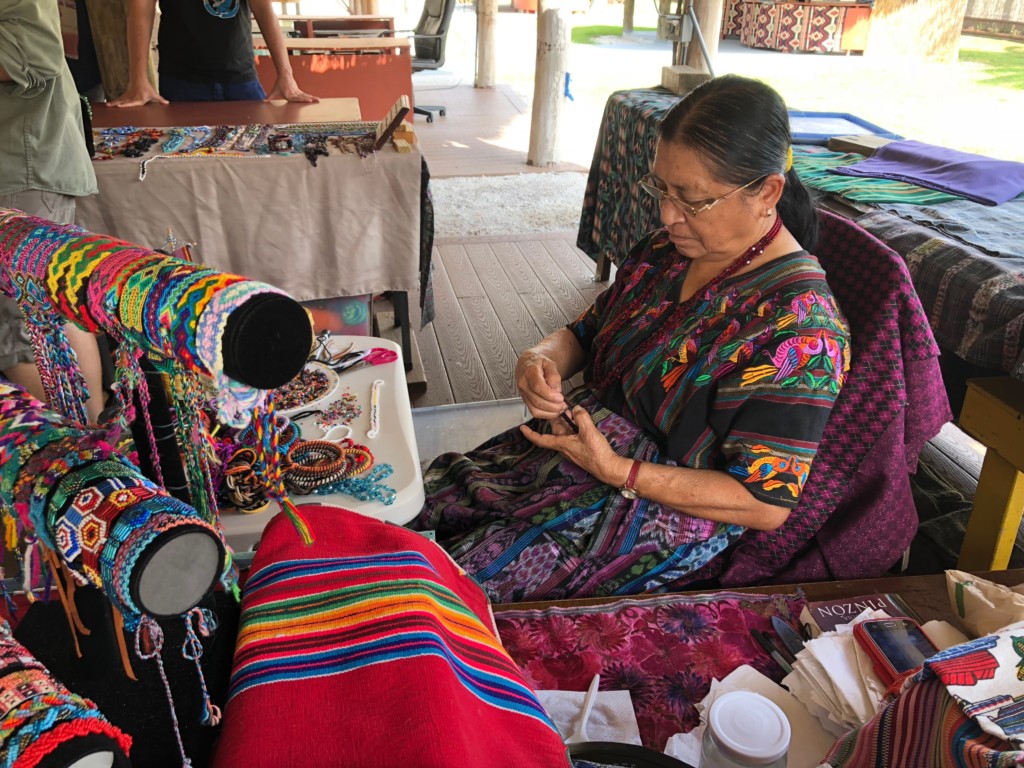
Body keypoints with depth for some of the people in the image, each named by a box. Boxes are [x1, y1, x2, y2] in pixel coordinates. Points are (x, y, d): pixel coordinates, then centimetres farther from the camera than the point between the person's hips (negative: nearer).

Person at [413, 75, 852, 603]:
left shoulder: (798, 327, -23)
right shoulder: (669, 248, 1)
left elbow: (766, 504, -22)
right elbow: (585, 332, 14)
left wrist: (617, 471, -26)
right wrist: (541, 360, -12)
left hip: (669, 506, -7)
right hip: (587, 434, 8)